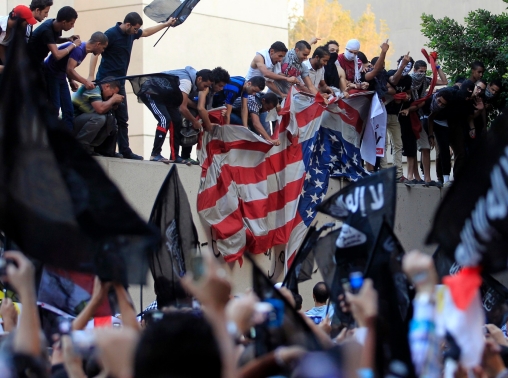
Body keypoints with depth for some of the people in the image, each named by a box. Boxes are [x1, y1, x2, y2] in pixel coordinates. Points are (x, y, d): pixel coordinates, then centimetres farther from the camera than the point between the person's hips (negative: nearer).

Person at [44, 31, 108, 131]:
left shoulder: (84, 50, 7)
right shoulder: (78, 49, -23)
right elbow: (69, 70, -31)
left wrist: (71, 81, 1)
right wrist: (85, 82, -28)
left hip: (60, 77, 10)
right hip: (50, 74, -10)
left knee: (69, 111, 4)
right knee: (54, 108, -14)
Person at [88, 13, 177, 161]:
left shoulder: (131, 33, 10)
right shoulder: (111, 34, -13)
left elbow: (146, 32, 32)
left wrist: (166, 24, 37)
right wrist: (91, 76, -27)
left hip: (119, 82, 8)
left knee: (122, 119, 5)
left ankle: (125, 151, 5)